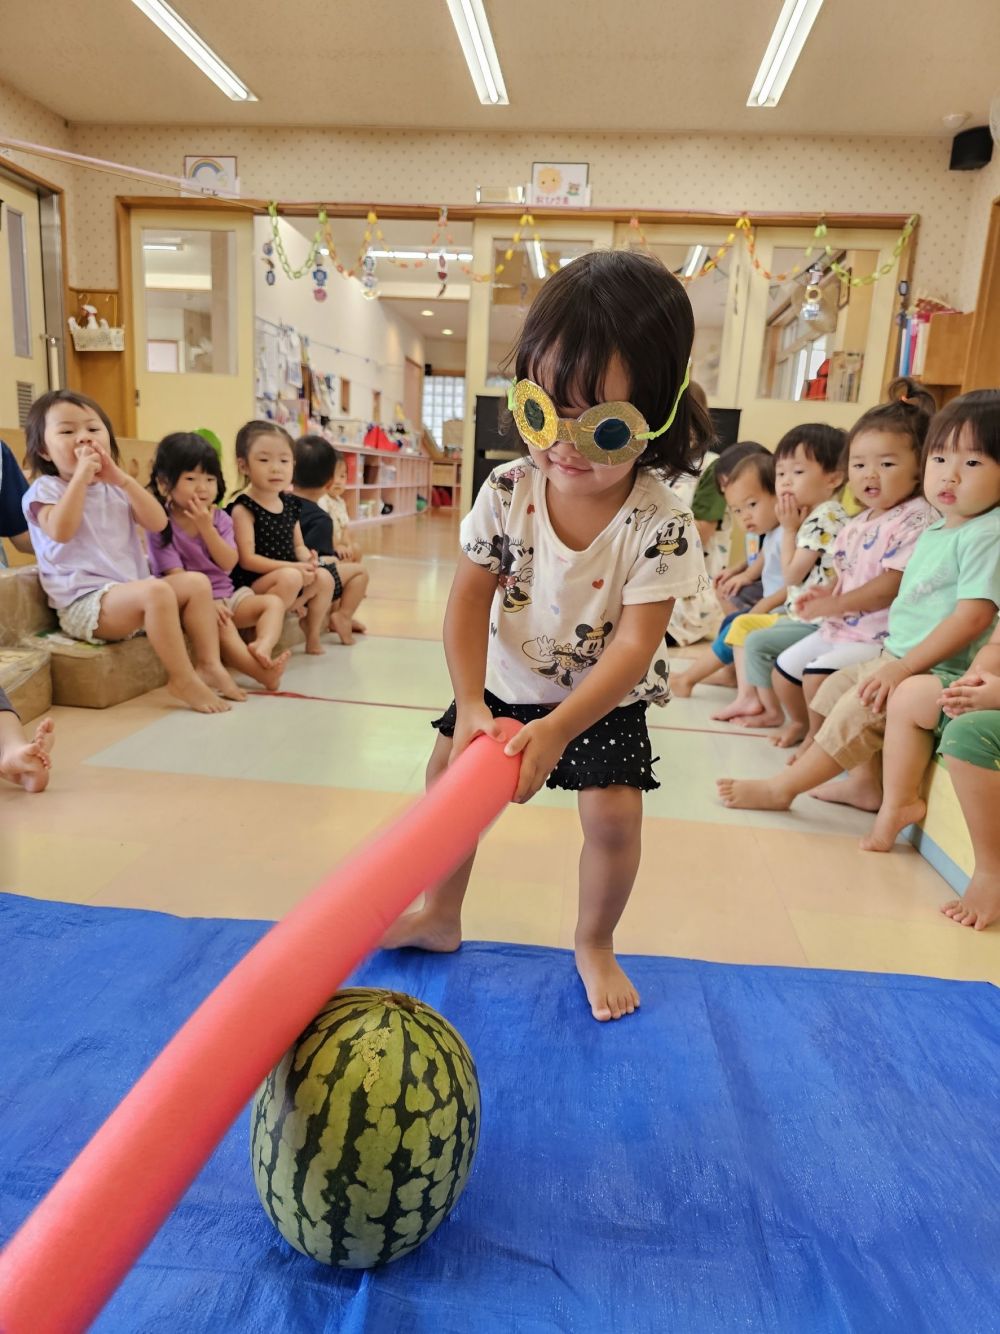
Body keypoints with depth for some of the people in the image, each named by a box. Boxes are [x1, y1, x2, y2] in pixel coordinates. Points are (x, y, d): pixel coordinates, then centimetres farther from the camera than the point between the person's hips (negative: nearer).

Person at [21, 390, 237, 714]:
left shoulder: (115, 489, 18)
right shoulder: (46, 490, 0)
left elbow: (158, 523, 3)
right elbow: (61, 531, -22)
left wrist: (122, 479, -6)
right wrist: (81, 476, -20)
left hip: (132, 595, 8)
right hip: (84, 603, -8)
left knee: (197, 583, -7)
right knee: (156, 590, -34)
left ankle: (209, 664, -10)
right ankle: (182, 678, -26)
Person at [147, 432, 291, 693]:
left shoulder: (219, 518, 6)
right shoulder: (162, 525, -8)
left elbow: (228, 563, -6)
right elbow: (175, 575, -15)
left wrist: (206, 527, -17)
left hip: (226, 595, 6)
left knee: (273, 602, -12)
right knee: (220, 622, -35)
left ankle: (262, 647, -41)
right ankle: (261, 671, -49)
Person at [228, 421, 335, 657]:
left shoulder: (290, 504, 9)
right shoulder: (243, 508, -13)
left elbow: (298, 545, 15)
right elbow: (247, 559, -18)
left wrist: (307, 560, -9)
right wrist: (291, 567, -24)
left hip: (289, 576, 8)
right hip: (252, 583, -8)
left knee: (324, 578, -6)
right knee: (290, 578, -31)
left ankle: (313, 638, 9)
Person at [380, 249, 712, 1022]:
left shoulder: (659, 524, -26)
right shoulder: (508, 491, -18)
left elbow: (635, 643, -27)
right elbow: (470, 599, -15)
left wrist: (557, 730, -34)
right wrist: (470, 705, -25)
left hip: (603, 701, -3)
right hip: (505, 684, 3)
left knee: (614, 814, -10)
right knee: (449, 776, 7)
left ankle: (594, 944, 21)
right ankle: (441, 916, 30)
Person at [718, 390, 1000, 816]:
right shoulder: (936, 531, 10)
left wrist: (903, 668, -26)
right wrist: (893, 658, 13)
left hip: (941, 671, -10)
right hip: (900, 657, 10)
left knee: (859, 708, -17)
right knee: (836, 685, 14)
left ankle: (781, 788, -4)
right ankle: (867, 781, 15)